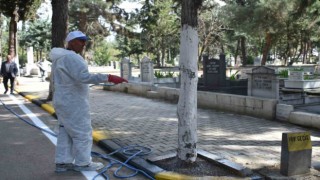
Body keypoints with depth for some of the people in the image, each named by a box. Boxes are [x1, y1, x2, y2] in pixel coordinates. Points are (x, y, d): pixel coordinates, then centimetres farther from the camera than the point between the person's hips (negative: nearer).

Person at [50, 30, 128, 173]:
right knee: (82, 133, 2)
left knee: (66, 133, 14)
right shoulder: (71, 58, -19)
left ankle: (62, 163, 19)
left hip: (64, 102, 10)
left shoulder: (60, 58, 12)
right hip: (73, 104, -10)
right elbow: (84, 77, -32)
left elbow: (55, 81, 19)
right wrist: (109, 78, -36)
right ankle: (82, 163, 13)